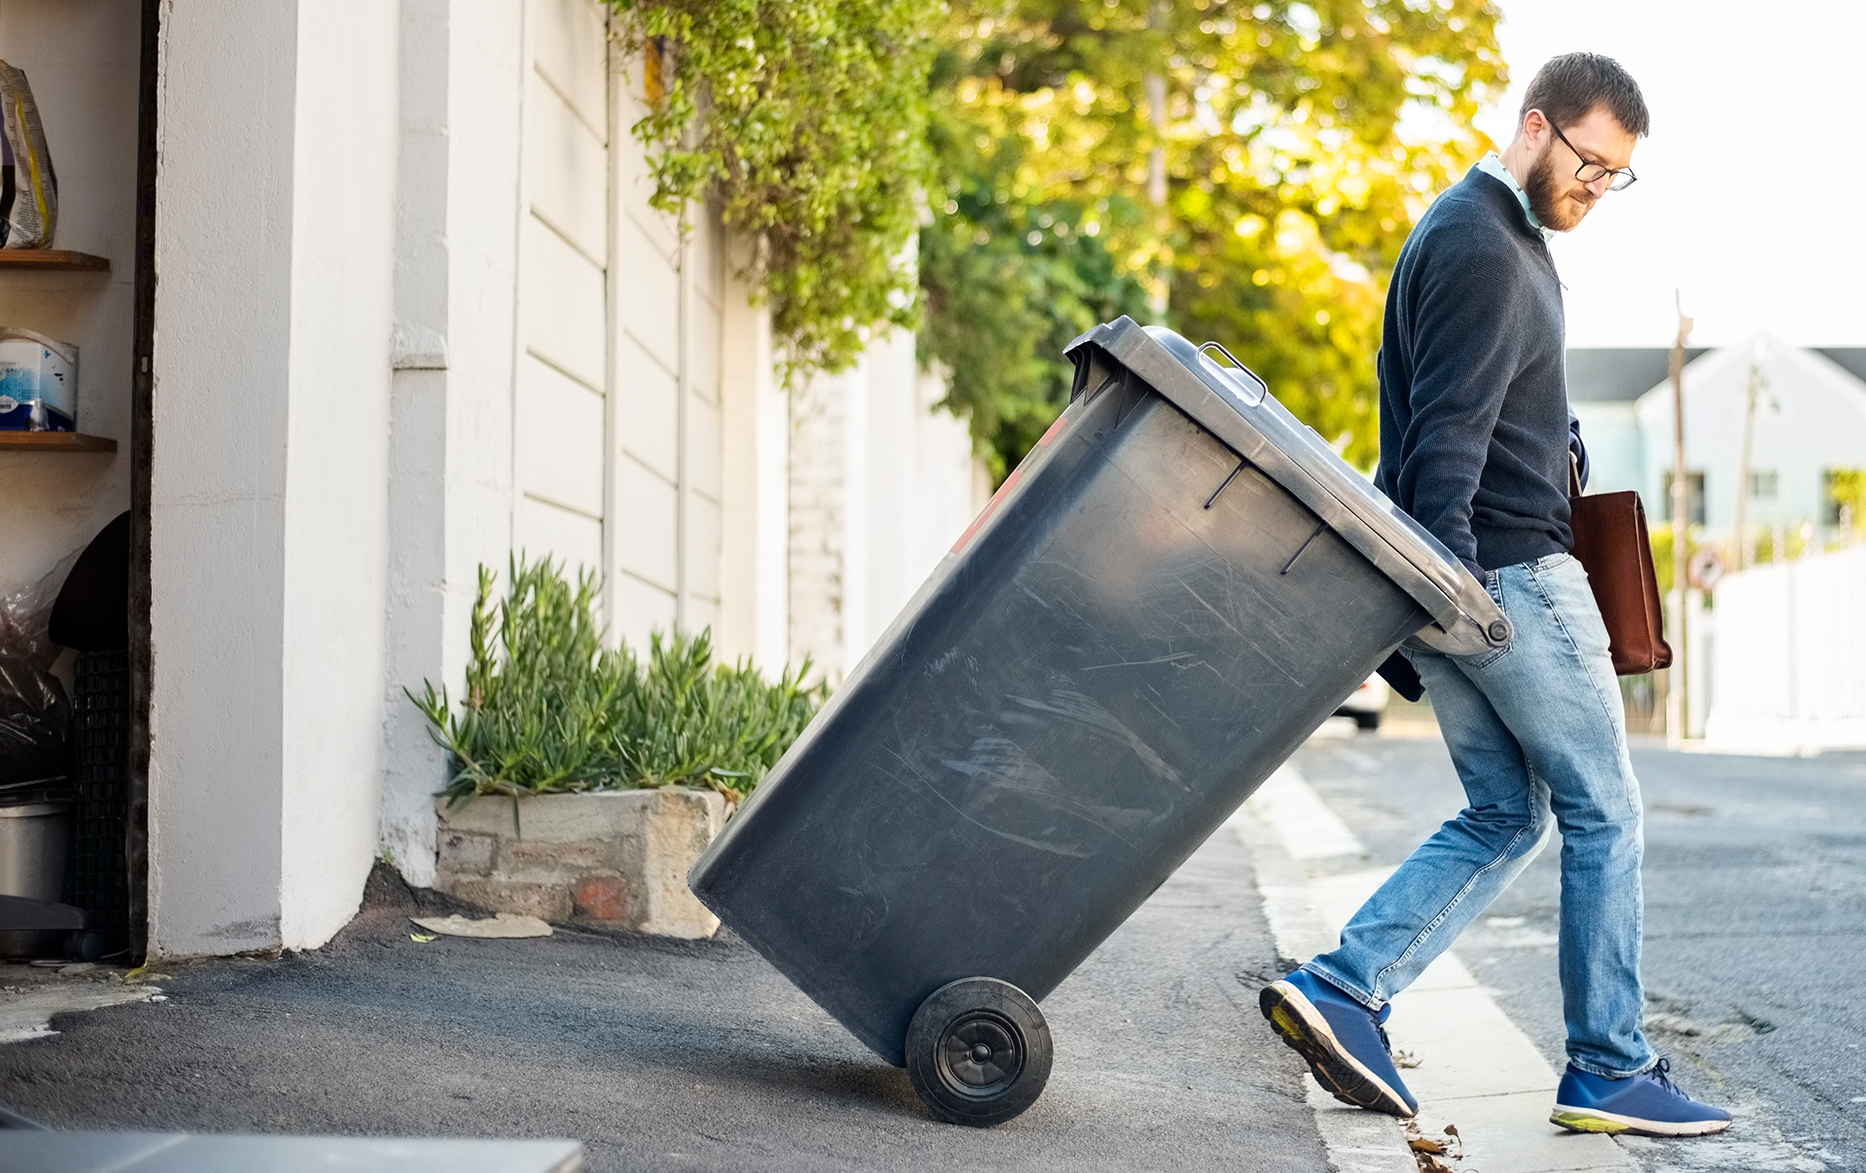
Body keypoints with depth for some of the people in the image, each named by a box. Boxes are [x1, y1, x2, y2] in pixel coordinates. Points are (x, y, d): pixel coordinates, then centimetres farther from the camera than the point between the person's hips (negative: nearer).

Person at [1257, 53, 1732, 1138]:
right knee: (1605, 813, -1)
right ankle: (1610, 1072, 6)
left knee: (1506, 816, 11)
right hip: (1510, 570, -10)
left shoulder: (1508, 239, 20)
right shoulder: (1478, 247, -14)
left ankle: (1338, 990, 2)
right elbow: (1445, 438, -22)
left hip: (1471, 575, 10)